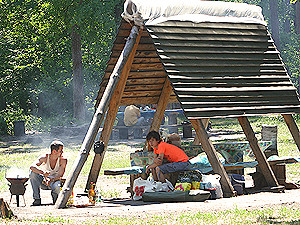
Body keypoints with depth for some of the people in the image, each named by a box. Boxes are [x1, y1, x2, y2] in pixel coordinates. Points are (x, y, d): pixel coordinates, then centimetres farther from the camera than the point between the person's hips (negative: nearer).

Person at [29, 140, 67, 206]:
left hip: (54, 180, -1)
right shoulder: (45, 157, -15)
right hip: (43, 181, 1)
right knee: (33, 173, -29)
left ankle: (55, 195, 2)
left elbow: (60, 175, -17)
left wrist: (51, 180, -37)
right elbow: (32, 166, -29)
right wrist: (43, 172, -48)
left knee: (56, 186, -39)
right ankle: (37, 199, -21)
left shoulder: (63, 160, -14)